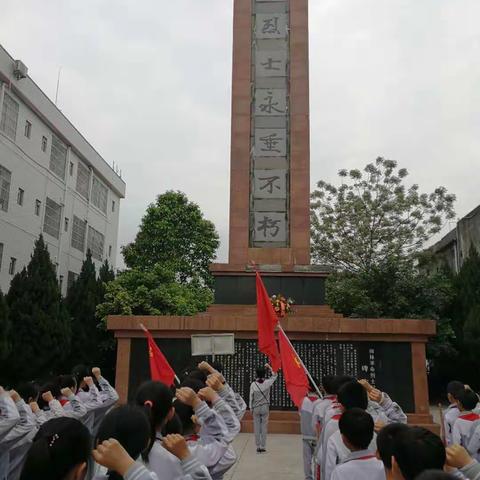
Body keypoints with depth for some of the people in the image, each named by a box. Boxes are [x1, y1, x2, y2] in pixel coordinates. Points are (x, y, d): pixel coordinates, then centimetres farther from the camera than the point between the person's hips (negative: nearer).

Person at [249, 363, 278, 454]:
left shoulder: (253, 384, -10)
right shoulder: (267, 382, -10)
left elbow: (251, 397, -5)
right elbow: (275, 376, 8)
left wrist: (251, 408, 5)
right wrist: (269, 368, 8)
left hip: (256, 408, 0)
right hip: (265, 408, 0)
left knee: (257, 427, 8)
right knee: (264, 427, 6)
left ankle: (258, 446, 11)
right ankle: (263, 447, 9)